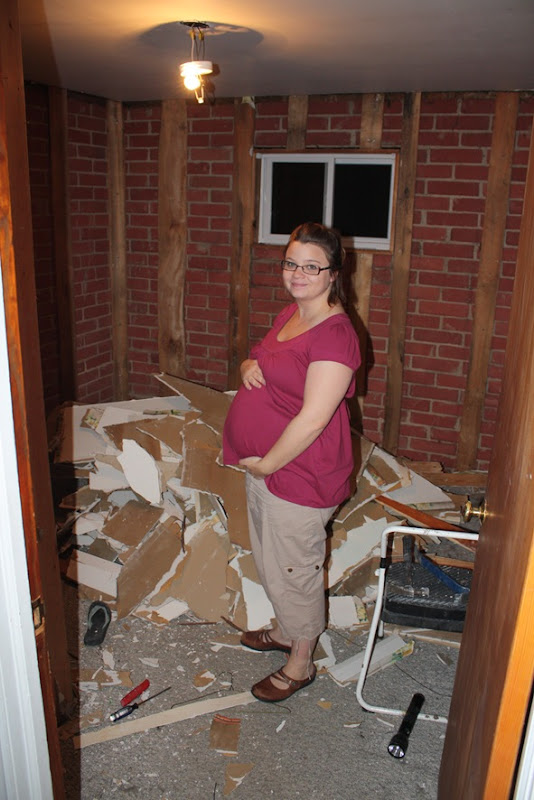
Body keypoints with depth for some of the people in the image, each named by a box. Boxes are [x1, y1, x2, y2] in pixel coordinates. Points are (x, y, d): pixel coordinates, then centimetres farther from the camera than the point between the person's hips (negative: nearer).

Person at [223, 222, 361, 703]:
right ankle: (286, 630, 50)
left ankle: (301, 663, 33)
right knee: (270, 560, 25)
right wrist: (249, 366, -4)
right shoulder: (291, 313, 6)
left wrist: (266, 465, -17)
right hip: (263, 466, 9)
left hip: (300, 476, -9)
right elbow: (269, 370, 20)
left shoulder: (334, 334, -23)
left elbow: (312, 419, -26)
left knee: (294, 569, 9)